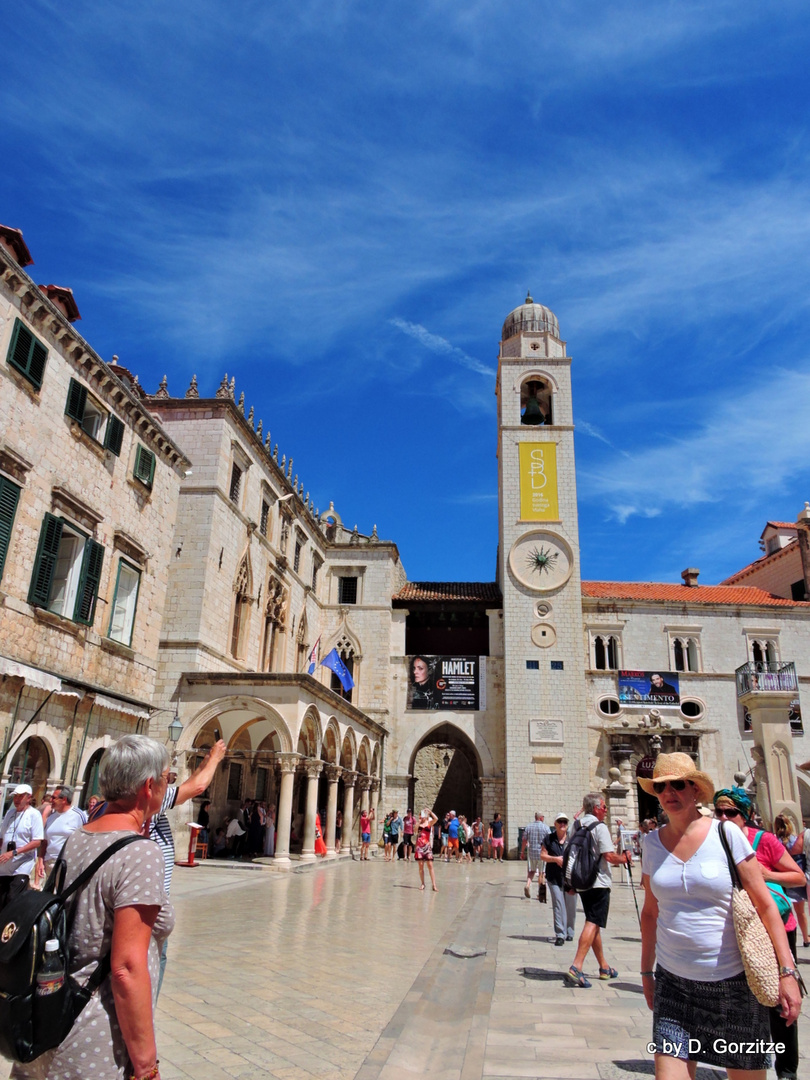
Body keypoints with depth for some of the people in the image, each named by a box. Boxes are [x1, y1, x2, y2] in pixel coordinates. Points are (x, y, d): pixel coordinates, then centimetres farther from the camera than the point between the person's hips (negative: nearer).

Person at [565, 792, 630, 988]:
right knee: (593, 924, -10)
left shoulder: (577, 827, 10)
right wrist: (624, 858, 1)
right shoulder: (600, 827, -13)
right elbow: (609, 856, -19)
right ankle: (576, 968, -19)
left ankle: (604, 967, 30)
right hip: (598, 882, -8)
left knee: (594, 924, 18)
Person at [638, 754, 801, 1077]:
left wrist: (787, 972, -10)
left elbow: (764, 905, -5)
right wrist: (646, 971, 15)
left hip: (734, 982, -2)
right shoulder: (652, 843, 2)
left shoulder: (726, 834, -8)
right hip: (673, 983, 2)